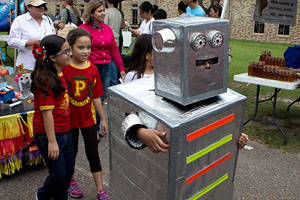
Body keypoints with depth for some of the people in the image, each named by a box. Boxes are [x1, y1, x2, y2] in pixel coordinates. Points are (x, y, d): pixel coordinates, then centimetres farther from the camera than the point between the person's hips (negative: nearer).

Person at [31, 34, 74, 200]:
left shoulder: (60, 73, 8)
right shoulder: (45, 80, -21)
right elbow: (46, 112, -22)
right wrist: (52, 141, -20)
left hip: (65, 131, 9)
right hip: (49, 134, -9)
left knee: (69, 170, 18)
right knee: (58, 174, 4)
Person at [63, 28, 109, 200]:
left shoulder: (93, 69, -5)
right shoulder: (63, 69, -13)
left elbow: (96, 97, 1)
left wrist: (103, 119, 4)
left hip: (88, 118, 2)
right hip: (69, 118, -1)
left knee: (93, 154, 8)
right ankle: (71, 181, 41)